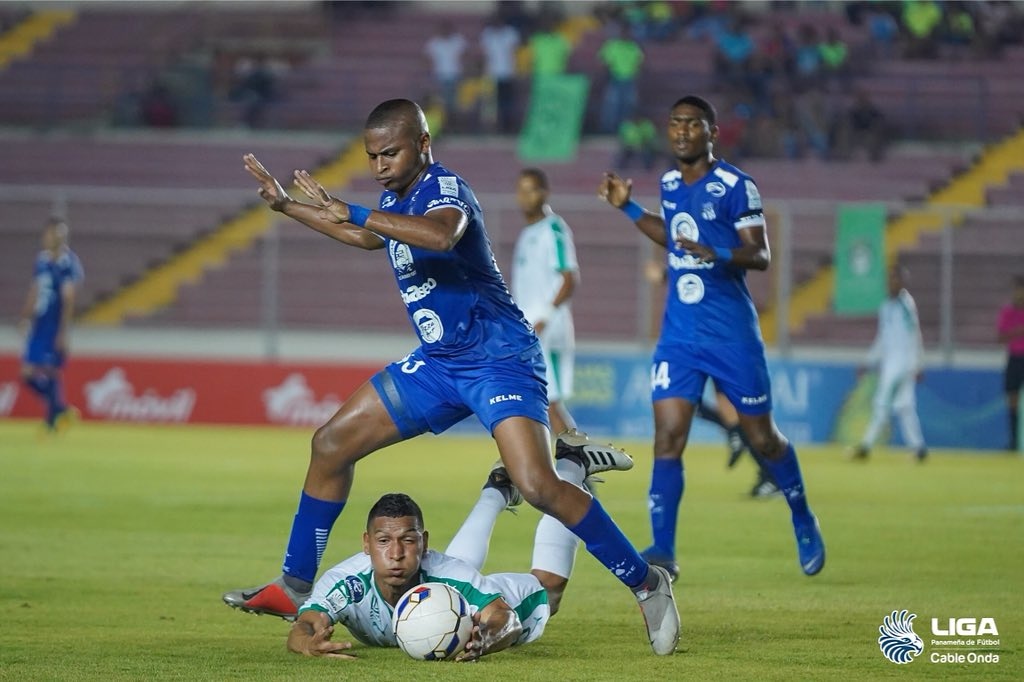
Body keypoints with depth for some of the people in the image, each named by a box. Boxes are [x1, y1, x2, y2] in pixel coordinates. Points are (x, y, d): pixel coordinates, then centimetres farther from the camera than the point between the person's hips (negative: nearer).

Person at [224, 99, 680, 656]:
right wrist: (286, 205, 34)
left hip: (499, 359, -9)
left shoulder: (444, 188, -17)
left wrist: (352, 212, -42)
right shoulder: (393, 199, 9)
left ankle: (646, 582, -12)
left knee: (538, 485, -25)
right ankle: (294, 587, 18)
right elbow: (368, 238, 35)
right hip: (439, 362, 9)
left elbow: (441, 235, -43)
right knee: (331, 444, 8)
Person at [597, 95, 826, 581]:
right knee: (667, 439, -9)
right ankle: (663, 550, -11)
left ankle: (803, 522, 32)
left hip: (732, 335, -5)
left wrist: (717, 255, -30)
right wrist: (628, 208, 19)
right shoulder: (670, 184, 8)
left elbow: (761, 255, -13)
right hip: (679, 334, 5)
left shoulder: (736, 186, -11)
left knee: (762, 438, 8)